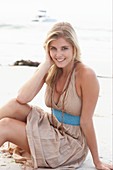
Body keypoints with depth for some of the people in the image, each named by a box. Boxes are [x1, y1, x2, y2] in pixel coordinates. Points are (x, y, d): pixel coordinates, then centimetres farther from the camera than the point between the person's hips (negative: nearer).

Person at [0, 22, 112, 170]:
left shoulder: (86, 75, -22)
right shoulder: (50, 70, -5)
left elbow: (86, 121, -16)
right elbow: (22, 98, -19)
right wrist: (46, 65, -20)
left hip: (71, 143, -5)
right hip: (52, 128, 5)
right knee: (15, 105, -19)